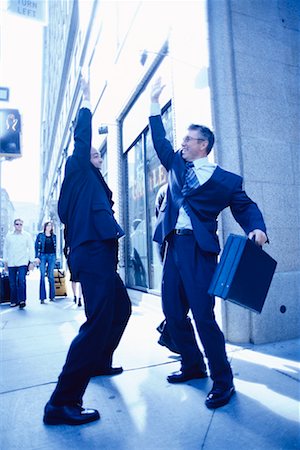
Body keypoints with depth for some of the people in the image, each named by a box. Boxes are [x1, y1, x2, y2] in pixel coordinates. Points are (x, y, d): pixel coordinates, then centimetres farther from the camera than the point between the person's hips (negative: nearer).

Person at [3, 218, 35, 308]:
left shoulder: (27, 235, 4)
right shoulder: (8, 236, 10)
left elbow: (31, 249, 4)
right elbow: (5, 249, 15)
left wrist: (31, 262, -2)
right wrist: (5, 262, 12)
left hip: (23, 263, -3)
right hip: (11, 263, 3)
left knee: (21, 281, -13)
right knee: (12, 283, 5)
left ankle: (22, 300, -7)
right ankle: (14, 301, 16)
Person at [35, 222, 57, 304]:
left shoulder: (54, 236, 12)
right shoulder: (40, 235, 5)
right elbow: (36, 246, 2)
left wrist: (55, 257, 13)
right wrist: (37, 257, -7)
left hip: (52, 256, 2)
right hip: (43, 255, -2)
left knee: (51, 276, 3)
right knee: (42, 276, -5)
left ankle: (52, 296, 9)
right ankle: (42, 297, -2)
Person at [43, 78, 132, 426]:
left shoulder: (92, 183, 25)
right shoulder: (78, 172, 3)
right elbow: (81, 139, -8)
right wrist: (86, 101, 0)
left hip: (100, 256, 10)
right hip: (92, 255, -10)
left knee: (121, 308, 21)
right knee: (98, 322, -16)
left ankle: (100, 362, 36)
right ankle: (62, 402, -10)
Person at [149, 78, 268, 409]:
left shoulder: (225, 179, 2)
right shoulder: (176, 165, 17)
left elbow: (245, 208, 3)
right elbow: (160, 141, 22)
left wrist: (257, 229, -17)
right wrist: (154, 102, 20)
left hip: (199, 249, -6)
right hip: (173, 246, 6)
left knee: (203, 314, -8)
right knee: (172, 311, 9)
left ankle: (222, 380, 12)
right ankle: (193, 365, 29)